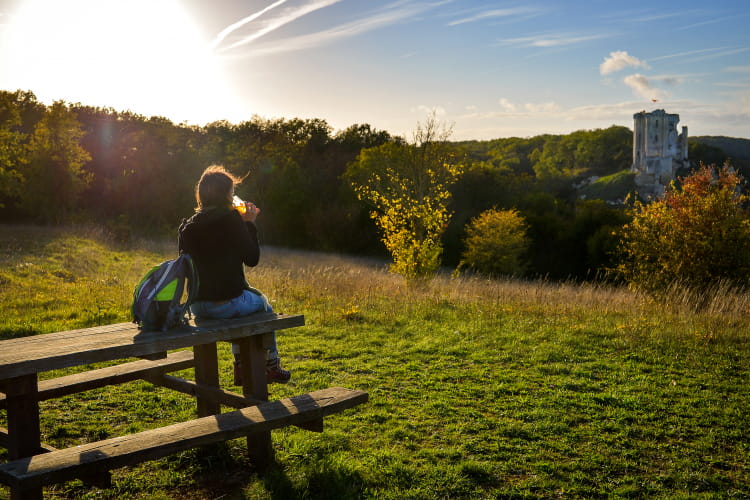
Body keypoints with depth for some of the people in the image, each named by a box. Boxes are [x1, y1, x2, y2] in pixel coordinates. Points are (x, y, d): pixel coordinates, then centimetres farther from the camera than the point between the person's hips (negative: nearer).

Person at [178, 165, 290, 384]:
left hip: (196, 306, 6)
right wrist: (250, 224, 2)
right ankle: (271, 365, 38)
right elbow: (252, 259, -9)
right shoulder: (230, 219, -12)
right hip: (226, 304, -6)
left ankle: (241, 366, 39)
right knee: (262, 303, 26)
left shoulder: (187, 226, 5)